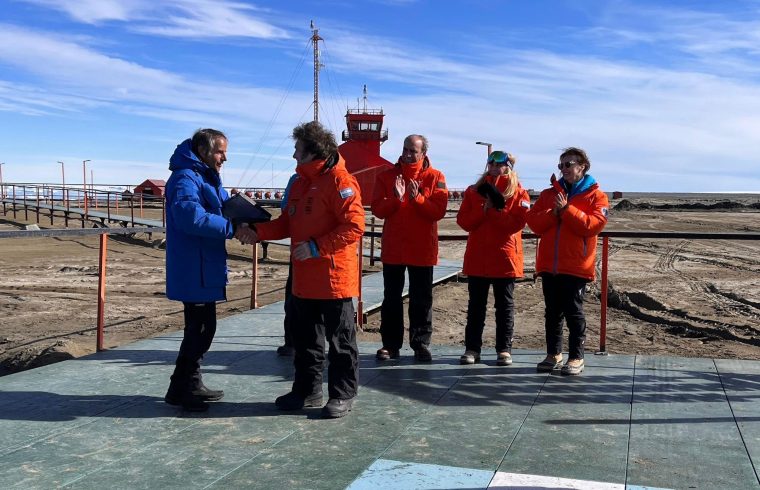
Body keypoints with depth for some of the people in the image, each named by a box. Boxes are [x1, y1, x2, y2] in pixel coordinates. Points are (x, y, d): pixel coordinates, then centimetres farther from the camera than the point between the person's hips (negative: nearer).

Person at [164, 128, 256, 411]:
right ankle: (182, 389, 8)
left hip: (205, 270, 10)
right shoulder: (186, 178, -16)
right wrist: (231, 228, -30)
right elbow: (190, 216, -32)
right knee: (200, 329, -4)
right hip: (194, 271, -10)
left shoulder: (207, 178, 18)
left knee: (201, 328, 16)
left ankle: (190, 386, 27)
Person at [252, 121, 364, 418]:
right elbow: (288, 224, 16)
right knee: (306, 339, 17)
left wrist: (316, 247, -22)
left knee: (340, 339, 4)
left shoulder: (339, 181, -14)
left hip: (333, 279, -9)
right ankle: (307, 391, 30)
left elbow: (354, 226, -21)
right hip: (304, 279, 9)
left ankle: (343, 394, 17)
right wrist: (258, 230, 1)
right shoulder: (300, 183, 14)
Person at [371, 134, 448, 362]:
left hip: (422, 250, -1)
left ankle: (421, 345, 16)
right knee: (391, 298, 7)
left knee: (422, 299, 6)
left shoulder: (435, 178, -1)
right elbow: (377, 209, -4)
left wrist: (417, 198, -22)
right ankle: (390, 344, 15)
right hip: (392, 248, 2)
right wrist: (397, 198, -20)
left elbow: (438, 211, -10)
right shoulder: (387, 176, 4)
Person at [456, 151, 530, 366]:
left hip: (505, 258, -2)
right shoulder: (474, 191, 8)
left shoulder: (518, 193, 0)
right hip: (477, 258, 3)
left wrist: (493, 210, -15)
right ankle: (472, 348, 14)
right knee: (476, 304, 7)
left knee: (505, 305, 6)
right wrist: (484, 209, -13)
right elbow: (463, 221, -1)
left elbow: (517, 223, -12)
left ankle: (504, 350, 14)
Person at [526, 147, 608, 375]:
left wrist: (567, 209, -15)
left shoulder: (595, 195, 1)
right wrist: (553, 212, -12)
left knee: (573, 312, -1)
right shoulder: (549, 193, 13)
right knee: (552, 312, 11)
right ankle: (553, 354, 21)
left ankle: (576, 358, 8)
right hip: (549, 264, 4)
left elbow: (594, 224, -13)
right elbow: (533, 222, 5)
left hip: (576, 265, -4)